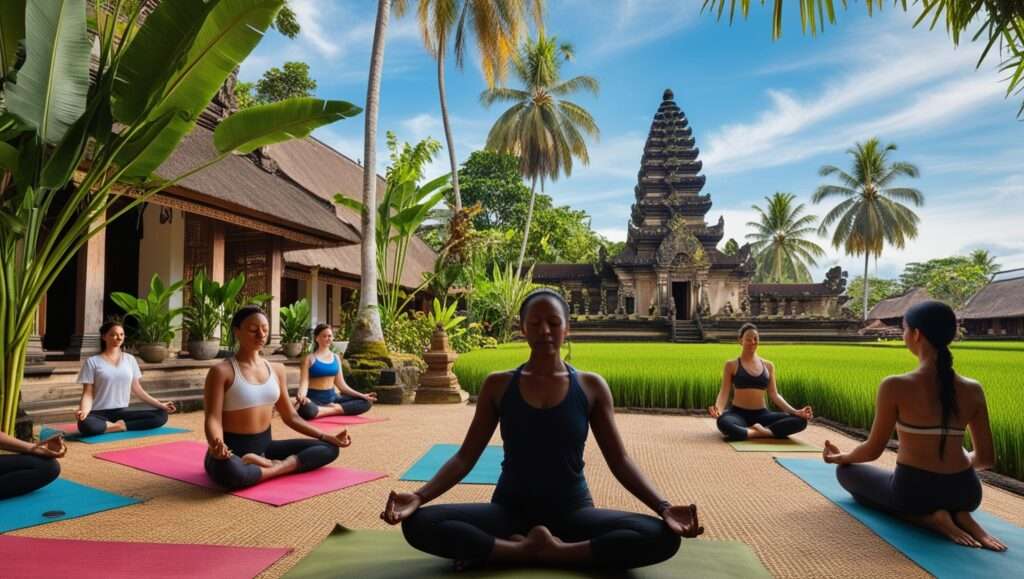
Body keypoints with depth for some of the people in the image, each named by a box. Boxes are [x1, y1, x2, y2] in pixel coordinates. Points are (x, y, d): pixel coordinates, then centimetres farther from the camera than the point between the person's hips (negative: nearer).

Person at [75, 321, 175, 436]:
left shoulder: (130, 359, 10)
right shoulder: (92, 362, -1)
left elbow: (136, 389, 13)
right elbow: (88, 393, -4)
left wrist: (159, 404, 3)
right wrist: (84, 411, -26)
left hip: (122, 412, 4)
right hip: (99, 413, -4)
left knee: (161, 415, -19)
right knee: (86, 424, -40)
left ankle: (118, 426, -19)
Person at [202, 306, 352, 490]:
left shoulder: (276, 370, 7)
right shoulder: (221, 371, -10)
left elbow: (290, 416, 12)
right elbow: (213, 419, -18)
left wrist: (328, 437, 5)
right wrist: (217, 444, -41)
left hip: (264, 447, 7)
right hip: (232, 450, -6)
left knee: (329, 448, -2)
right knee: (229, 470, -43)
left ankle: (273, 467, -19)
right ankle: (278, 467, -17)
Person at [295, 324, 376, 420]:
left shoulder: (336, 358, 11)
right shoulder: (310, 359, -3)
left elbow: (341, 384, 12)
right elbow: (304, 382, -12)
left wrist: (362, 395, 4)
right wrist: (301, 396, -35)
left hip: (332, 397, 5)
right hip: (315, 399, -5)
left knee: (366, 402, -9)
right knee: (306, 410, -42)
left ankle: (333, 409, -17)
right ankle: (335, 409, -18)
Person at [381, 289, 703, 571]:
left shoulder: (591, 387, -1)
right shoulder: (498, 385, 0)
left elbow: (619, 461, -1)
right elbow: (466, 457, 0)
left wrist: (663, 508, -17)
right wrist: (419, 497, -16)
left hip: (571, 510, 1)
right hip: (510, 508, 0)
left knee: (662, 537, -26)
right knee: (419, 525, -25)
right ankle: (534, 549, -18)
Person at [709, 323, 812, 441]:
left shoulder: (768, 366, 13)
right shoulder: (731, 365, 3)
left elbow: (774, 395, 10)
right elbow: (724, 392, -3)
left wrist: (795, 411, -6)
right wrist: (718, 409, -25)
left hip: (761, 414, 4)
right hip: (738, 413, -3)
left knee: (800, 420, -22)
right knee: (723, 423, -41)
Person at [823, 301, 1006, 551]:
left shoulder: (895, 386, -18)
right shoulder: (973, 389, -4)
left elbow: (873, 450, -8)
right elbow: (986, 458, 4)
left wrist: (840, 457, 12)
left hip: (912, 491, -6)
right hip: (966, 494, 6)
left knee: (846, 471, 23)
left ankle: (930, 518, 2)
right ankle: (959, 515, 8)